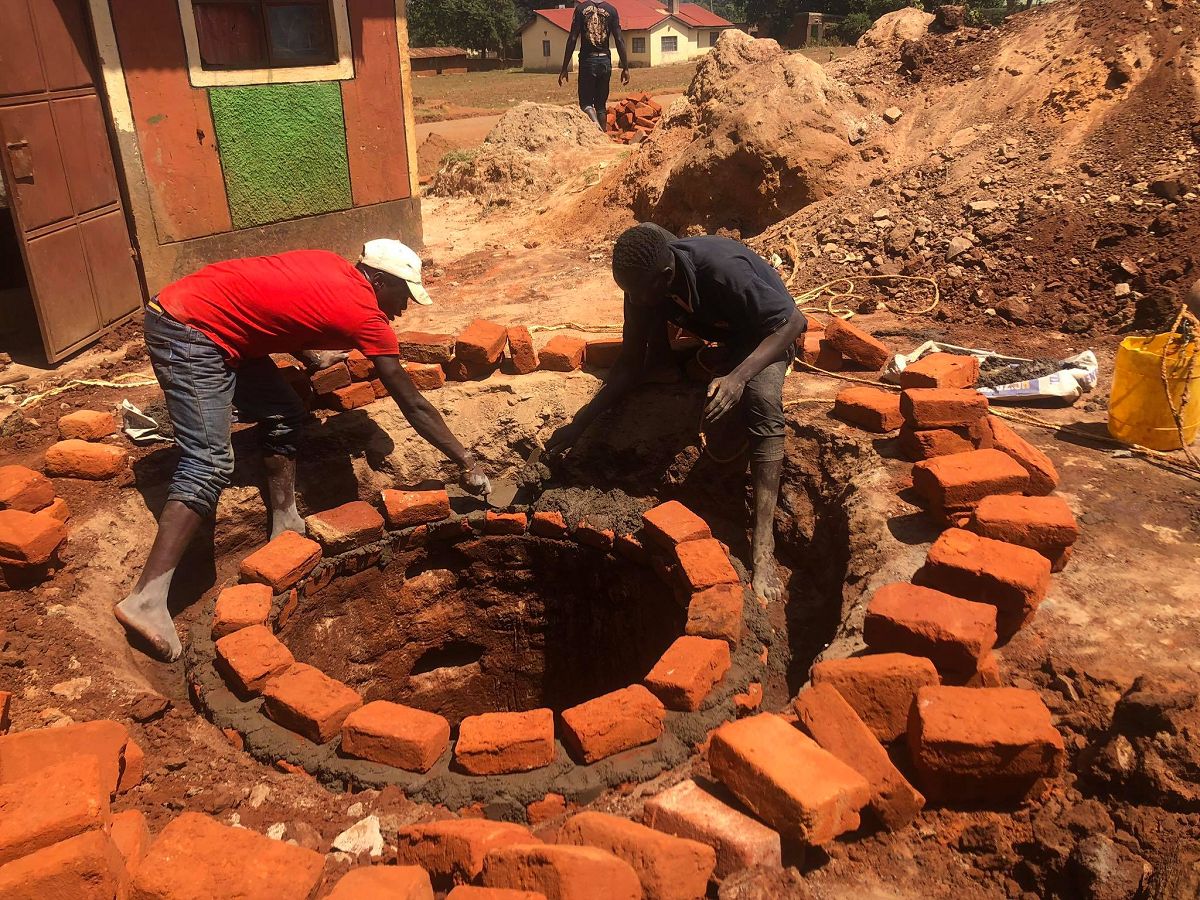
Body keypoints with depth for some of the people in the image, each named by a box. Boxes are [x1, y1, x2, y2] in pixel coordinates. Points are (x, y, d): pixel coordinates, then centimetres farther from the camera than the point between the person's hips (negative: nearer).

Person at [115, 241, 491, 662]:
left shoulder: (329, 265, 10)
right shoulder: (366, 315, -12)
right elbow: (413, 405, -9)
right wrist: (467, 463, -3)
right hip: (190, 332, -10)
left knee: (284, 416, 13)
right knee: (210, 464, -18)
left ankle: (286, 527, 16)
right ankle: (146, 600, -24)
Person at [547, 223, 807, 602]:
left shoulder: (722, 270, -39)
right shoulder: (644, 282, -20)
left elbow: (793, 321, -32)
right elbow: (631, 364, -12)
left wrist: (739, 376, -46)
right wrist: (580, 421, -20)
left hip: (765, 332, -9)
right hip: (706, 330, 9)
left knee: (762, 404, -32)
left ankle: (762, 547, -39)